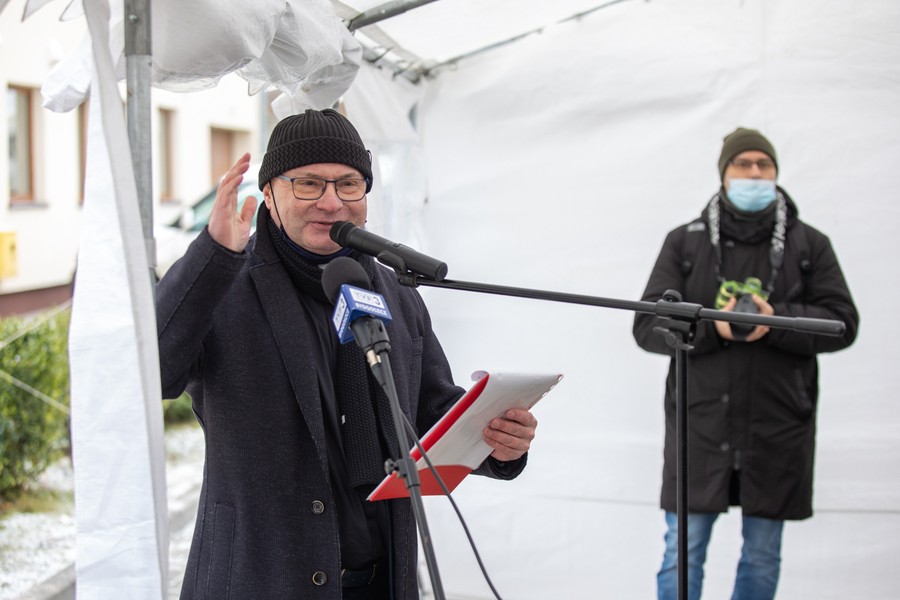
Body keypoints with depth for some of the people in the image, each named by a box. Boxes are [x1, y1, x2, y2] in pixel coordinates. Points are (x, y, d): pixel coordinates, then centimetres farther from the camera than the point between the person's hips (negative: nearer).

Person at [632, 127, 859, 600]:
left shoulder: (809, 245, 7)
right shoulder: (685, 242, 5)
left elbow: (842, 323, 0)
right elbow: (648, 326, 0)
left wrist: (776, 320, -18)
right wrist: (711, 326, -18)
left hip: (777, 427, 1)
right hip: (699, 423, -1)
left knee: (763, 555, 11)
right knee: (682, 552, 3)